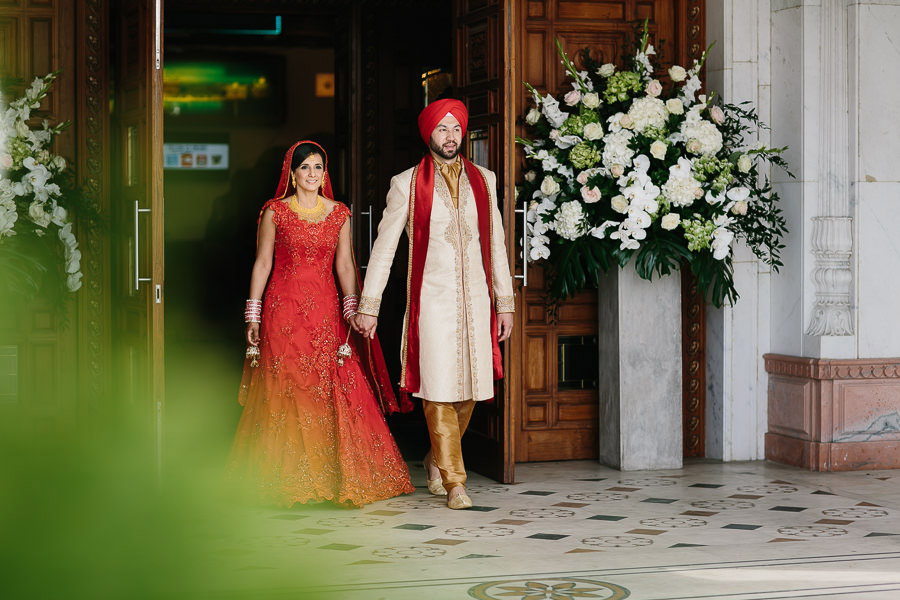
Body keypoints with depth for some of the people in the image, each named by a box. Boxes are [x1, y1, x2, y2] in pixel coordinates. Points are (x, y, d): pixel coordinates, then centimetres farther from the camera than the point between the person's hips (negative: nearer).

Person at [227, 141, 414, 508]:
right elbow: (262, 263, 2)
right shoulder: (275, 212, 2)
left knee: (333, 392, -2)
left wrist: (353, 310, -2)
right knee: (286, 391, -2)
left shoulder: (339, 214, 9)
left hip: (326, 312, 2)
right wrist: (253, 316, -1)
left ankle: (335, 477, 7)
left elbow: (344, 265, 8)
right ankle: (288, 480, 6)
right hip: (284, 310, -2)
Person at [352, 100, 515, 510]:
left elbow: (495, 243, 14)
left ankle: (437, 460, 29)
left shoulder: (483, 180, 11)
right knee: (439, 388, -8)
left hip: (475, 298, 3)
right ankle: (454, 481, 0)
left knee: (469, 388, 5)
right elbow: (384, 246, 3)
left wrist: (504, 301, 12)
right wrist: (368, 305, 0)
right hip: (432, 300, -3)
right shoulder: (407, 184, 1)